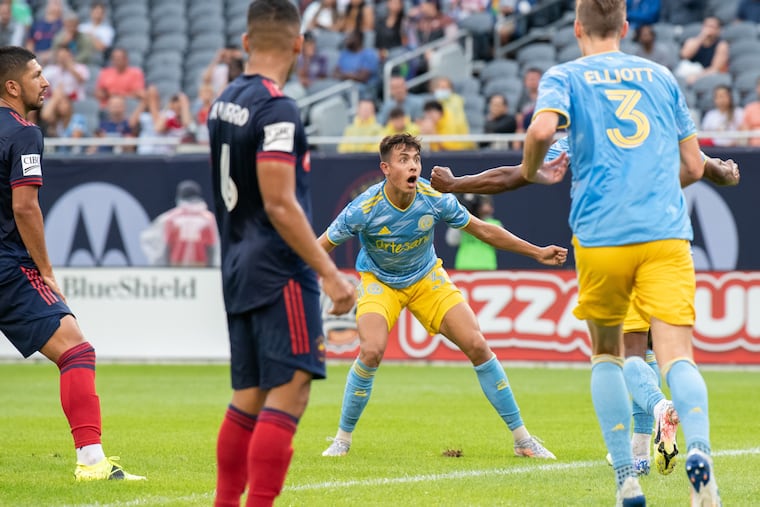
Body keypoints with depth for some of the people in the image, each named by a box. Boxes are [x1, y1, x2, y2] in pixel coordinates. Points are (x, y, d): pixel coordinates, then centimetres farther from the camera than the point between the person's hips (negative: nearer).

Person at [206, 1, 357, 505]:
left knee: (248, 397, 13)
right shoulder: (277, 110, -15)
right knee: (289, 394, -9)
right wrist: (329, 273, -19)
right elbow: (280, 204, -20)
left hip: (239, 270, 9)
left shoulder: (223, 103, 11)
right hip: (279, 274, -9)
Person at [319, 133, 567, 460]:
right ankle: (343, 439, -6)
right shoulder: (364, 209, -28)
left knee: (477, 346, -9)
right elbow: (322, 247, -16)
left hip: (427, 278, 2)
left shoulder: (435, 200, -21)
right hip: (379, 282, -2)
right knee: (371, 351, -28)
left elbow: (483, 230, -6)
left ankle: (521, 439, 3)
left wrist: (537, 253, -5)